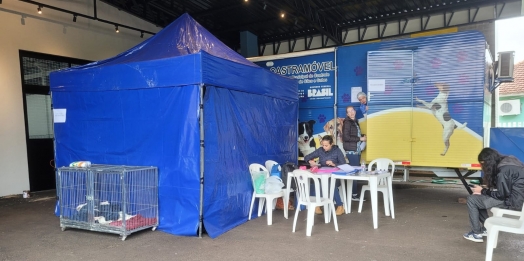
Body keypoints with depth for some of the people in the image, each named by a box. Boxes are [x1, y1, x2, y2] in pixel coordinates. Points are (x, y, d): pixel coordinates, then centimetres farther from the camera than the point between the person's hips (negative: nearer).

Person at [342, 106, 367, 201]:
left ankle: (355, 192, 19)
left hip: (357, 150, 9)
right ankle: (354, 194, -2)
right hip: (351, 151, -9)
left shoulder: (355, 122, 17)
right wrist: (360, 138, -14)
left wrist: (362, 136, 6)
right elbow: (346, 137, -20)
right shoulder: (347, 123, -10)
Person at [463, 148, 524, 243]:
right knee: (478, 197, 16)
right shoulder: (508, 160, 7)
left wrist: (483, 191, -5)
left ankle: (476, 233, 5)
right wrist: (485, 190, 3)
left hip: (513, 201, -10)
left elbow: (502, 195, -19)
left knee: (472, 199, -7)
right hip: (516, 198, 10)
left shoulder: (503, 170, -23)